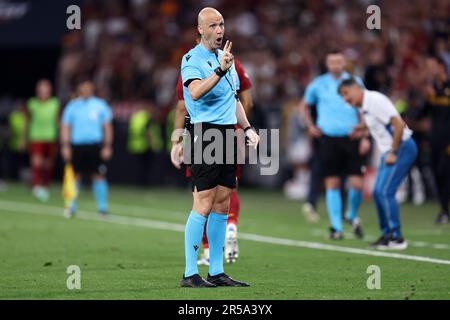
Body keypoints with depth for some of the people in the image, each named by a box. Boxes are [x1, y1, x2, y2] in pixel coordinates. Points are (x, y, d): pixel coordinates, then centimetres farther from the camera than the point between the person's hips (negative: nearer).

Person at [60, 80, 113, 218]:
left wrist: (107, 146, -1)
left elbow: (107, 127, 7)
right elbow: (65, 127, 9)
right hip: (76, 145, 1)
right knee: (75, 175, 1)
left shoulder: (100, 105, 6)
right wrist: (65, 146, -1)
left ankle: (102, 207, -1)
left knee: (99, 175, -5)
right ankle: (71, 207, 9)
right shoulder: (72, 106, 8)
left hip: (95, 146, -1)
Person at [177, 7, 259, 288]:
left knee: (222, 205, 8)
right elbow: (195, 92, -27)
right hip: (205, 132, -8)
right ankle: (190, 274, -9)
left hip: (227, 133, 8)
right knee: (204, 204, -11)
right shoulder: (192, 59, -8)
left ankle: (217, 272, 13)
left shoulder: (227, 57, 17)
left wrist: (247, 128, 17)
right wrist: (219, 71, -39)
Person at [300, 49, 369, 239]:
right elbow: (304, 106, 22)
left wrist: (365, 137, -2)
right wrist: (310, 126, 8)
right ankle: (336, 227, 6)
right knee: (332, 184, -2)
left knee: (357, 183, -8)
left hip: (351, 138, 0)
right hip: (328, 139, 0)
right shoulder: (318, 84, 7)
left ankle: (352, 216, 20)